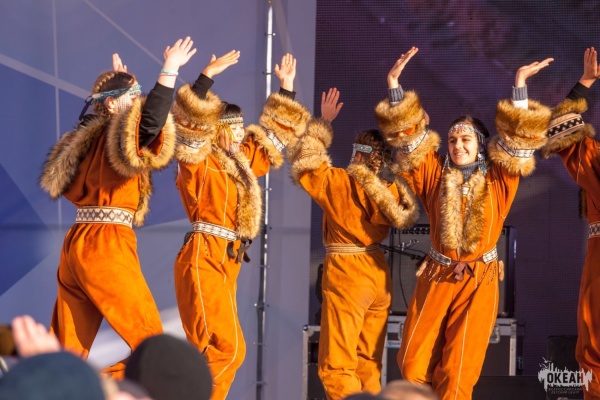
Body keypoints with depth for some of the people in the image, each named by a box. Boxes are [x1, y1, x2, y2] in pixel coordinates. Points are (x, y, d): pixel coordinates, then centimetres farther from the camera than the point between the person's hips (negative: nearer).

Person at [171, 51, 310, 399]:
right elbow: (190, 119, -18)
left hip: (227, 263, 8)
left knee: (214, 349, 4)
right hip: (203, 260, -8)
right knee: (225, 347, -17)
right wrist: (208, 75, -21)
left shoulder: (241, 163, 17)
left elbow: (275, 133, 29)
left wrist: (286, 88, 28)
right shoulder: (198, 163, -3)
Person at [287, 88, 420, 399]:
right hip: (378, 275, 6)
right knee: (369, 364, 13)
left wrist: (322, 123, 9)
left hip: (345, 274, -6)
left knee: (337, 366, -5)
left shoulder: (340, 182, -13)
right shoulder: (393, 189, 0)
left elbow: (304, 160, -3)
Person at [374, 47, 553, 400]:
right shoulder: (434, 173, 5)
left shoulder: (498, 179, 2)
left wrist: (520, 84, -13)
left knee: (458, 370, -3)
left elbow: (518, 137, -5)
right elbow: (407, 135, 2)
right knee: (413, 364, 0)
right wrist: (394, 84, -5)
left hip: (479, 280, -2)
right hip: (436, 277, 2)